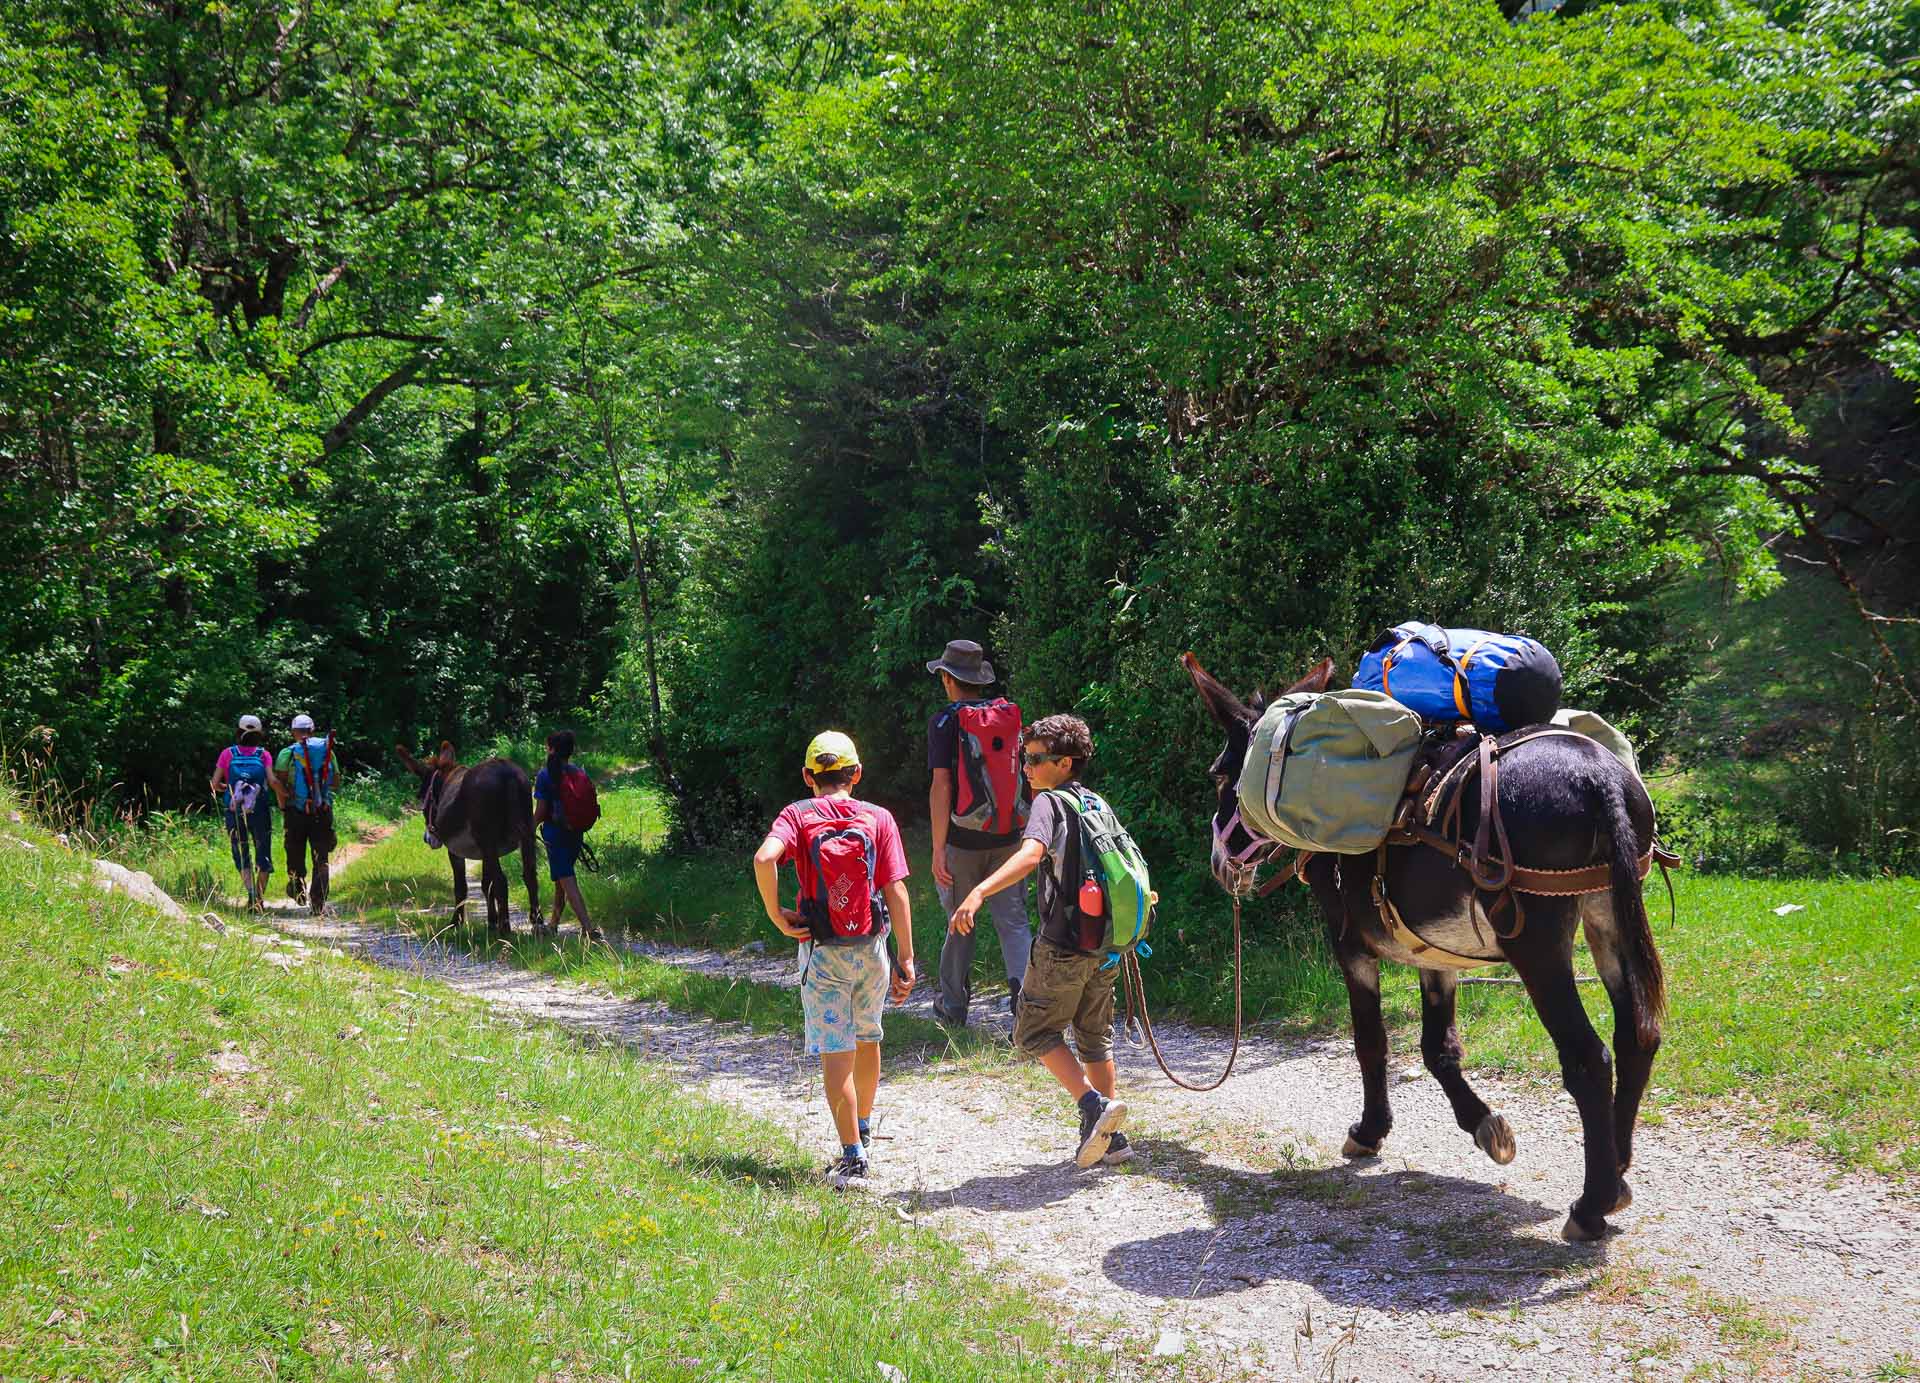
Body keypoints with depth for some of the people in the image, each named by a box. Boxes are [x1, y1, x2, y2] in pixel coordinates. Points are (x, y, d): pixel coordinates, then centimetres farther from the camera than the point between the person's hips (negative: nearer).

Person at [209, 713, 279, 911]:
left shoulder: (228, 753, 2)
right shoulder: (263, 755, 0)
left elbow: (214, 784, -2)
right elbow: (273, 781, -13)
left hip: (234, 812, 0)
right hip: (260, 811, 0)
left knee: (241, 856, 9)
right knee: (263, 855, 14)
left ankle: (251, 892, -13)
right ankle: (260, 898, 13)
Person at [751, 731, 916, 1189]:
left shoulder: (797, 815, -2)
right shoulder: (879, 818, 0)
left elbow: (764, 858, -23)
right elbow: (895, 891, -4)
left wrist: (776, 915, -10)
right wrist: (906, 958, -2)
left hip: (822, 951, -2)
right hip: (870, 947, 2)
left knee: (835, 1053, -1)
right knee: (868, 1039, 23)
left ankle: (852, 1156, -8)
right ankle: (864, 1132, 39)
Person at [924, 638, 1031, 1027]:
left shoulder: (946, 722, -10)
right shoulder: (1009, 716, 4)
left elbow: (941, 786, -15)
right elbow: (1023, 775, 9)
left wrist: (938, 849, -13)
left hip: (963, 840, -3)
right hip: (1008, 837, 3)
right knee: (1013, 921, 3)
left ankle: (953, 1005, 24)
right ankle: (1027, 990, -16)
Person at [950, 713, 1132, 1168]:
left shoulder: (1049, 802, -11)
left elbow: (1029, 855, -30)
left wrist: (979, 893, -42)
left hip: (1064, 946, -8)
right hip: (1105, 944, 8)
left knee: (1035, 1032, 4)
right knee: (1095, 1036, 17)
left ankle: (1095, 1105, -11)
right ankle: (1111, 1139, 19)